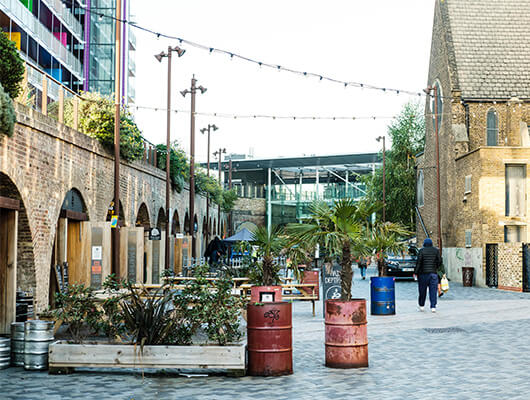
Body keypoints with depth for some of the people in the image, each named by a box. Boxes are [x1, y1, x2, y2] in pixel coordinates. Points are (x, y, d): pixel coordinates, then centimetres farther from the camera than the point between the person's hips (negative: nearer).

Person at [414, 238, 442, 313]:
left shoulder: (422, 251, -3)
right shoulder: (436, 250, 5)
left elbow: (418, 262, -8)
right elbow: (440, 261, 1)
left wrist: (415, 272, -4)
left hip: (423, 273, -1)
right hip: (433, 273, 1)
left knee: (422, 290, 9)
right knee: (433, 290, 0)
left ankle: (421, 305, 18)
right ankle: (433, 307, -5)